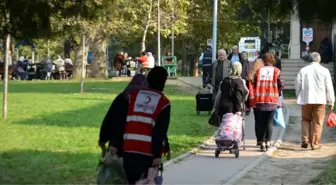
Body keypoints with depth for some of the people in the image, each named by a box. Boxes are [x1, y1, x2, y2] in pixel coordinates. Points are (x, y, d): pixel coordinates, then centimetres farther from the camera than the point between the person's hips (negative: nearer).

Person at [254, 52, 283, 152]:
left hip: (260, 100, 1)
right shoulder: (276, 71, -2)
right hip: (272, 101, -1)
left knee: (260, 123, 6)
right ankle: (268, 142, 2)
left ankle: (262, 143, 4)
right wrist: (277, 94, 13)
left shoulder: (258, 70, 2)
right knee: (269, 122, 6)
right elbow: (280, 85, -4)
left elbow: (254, 84, 2)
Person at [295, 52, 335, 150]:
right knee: (317, 122, 4)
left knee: (306, 120, 16)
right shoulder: (324, 71, -1)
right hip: (320, 100, -2)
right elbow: (329, 88, 0)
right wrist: (331, 102, 6)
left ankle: (305, 139, 2)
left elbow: (297, 86, 6)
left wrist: (299, 98, 19)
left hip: (305, 100, 2)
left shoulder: (303, 70, 3)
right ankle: (315, 143, 3)